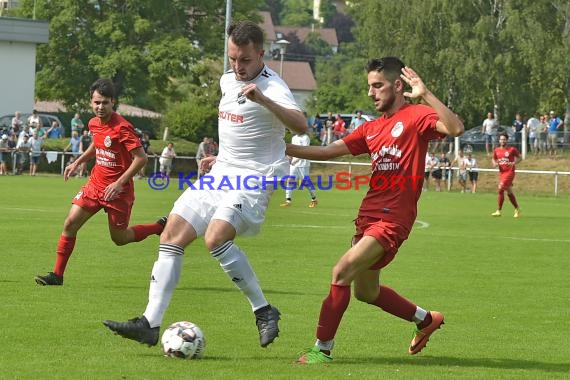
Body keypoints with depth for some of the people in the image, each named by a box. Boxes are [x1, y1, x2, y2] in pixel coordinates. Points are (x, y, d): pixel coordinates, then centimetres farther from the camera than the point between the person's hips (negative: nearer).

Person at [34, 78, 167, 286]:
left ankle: (161, 227, 28)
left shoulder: (122, 127, -20)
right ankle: (57, 275, 2)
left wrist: (119, 183, -24)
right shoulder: (94, 123, 4)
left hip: (118, 189, -6)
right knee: (70, 223, -5)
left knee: (119, 238, 6)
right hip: (95, 184, 6)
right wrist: (77, 162, 21)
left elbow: (141, 157, -23)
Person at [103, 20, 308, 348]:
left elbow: (301, 125, -36)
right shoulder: (228, 81, 11)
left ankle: (264, 311, -16)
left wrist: (264, 100, -47)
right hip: (221, 174, 9)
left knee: (216, 237, -30)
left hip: (253, 180, -9)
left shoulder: (272, 87, -17)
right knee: (171, 238, 1)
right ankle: (150, 324, 1)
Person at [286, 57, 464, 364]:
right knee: (365, 292, 19)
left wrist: (425, 95, -31)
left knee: (342, 272, -20)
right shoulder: (372, 129, 16)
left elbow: (455, 128, -24)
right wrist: (284, 149, 5)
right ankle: (426, 319, 40)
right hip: (368, 216, 9)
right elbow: (329, 151, 14)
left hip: (393, 220, -9)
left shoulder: (416, 116, -6)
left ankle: (322, 348, -12)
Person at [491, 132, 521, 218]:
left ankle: (498, 211, -11)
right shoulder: (496, 150, 9)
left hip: (510, 172, -6)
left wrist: (514, 163, -12)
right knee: (509, 192, 12)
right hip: (502, 172, 6)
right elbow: (494, 159, 22)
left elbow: (519, 157, 7)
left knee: (500, 189, -16)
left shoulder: (512, 149, -4)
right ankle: (517, 209, 28)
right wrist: (494, 164, -2)